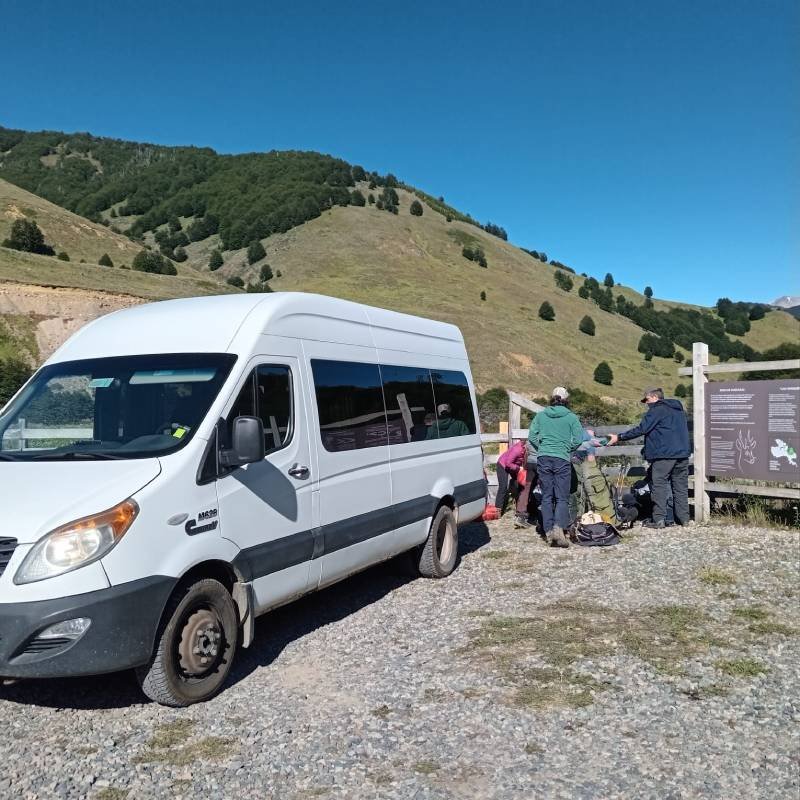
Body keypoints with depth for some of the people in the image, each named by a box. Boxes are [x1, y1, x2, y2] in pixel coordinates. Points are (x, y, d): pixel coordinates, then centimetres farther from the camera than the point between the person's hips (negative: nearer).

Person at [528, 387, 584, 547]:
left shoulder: (541, 415, 7)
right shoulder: (571, 417, 2)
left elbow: (531, 436, 5)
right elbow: (578, 440, -2)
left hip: (543, 459, 2)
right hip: (562, 459, -2)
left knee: (546, 497, 8)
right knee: (562, 497, 1)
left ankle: (549, 532, 7)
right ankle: (558, 528, -19)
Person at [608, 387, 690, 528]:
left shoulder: (656, 410, -6)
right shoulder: (679, 409, 20)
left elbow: (641, 429, -12)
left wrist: (619, 437, -8)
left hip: (663, 454, -8)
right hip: (682, 453, 8)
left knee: (659, 485, -6)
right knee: (681, 486, 10)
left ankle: (659, 519, -10)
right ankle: (683, 518, 11)